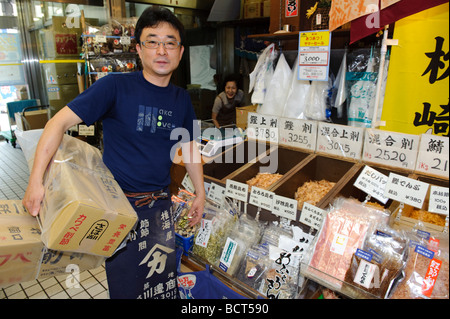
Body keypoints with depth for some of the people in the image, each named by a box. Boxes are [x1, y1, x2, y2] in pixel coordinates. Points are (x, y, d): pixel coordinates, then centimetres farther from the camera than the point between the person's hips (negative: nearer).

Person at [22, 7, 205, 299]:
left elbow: (189, 146, 13)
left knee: (164, 278, 19)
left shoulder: (182, 99, 2)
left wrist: (201, 193, 14)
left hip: (161, 203, 4)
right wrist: (36, 180, -19)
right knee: (126, 284, 13)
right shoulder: (116, 86, -13)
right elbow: (60, 123, -13)